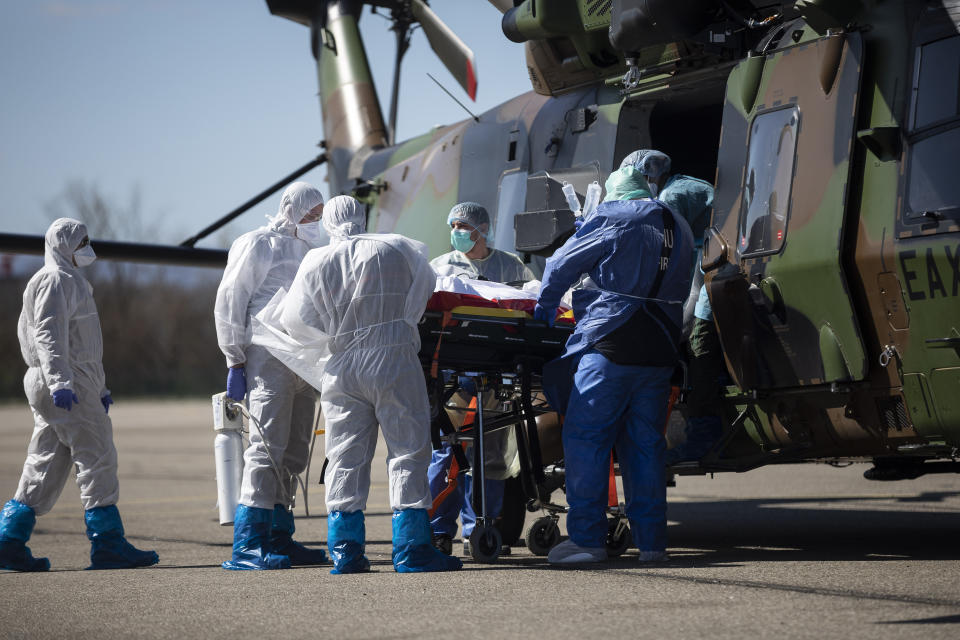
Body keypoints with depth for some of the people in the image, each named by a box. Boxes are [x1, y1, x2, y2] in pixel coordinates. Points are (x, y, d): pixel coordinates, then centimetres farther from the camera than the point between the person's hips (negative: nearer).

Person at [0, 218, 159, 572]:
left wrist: (99, 388, 30)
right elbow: (48, 335, -19)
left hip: (73, 385, 10)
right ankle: (107, 544, -10)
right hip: (66, 387, -10)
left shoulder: (73, 282, 26)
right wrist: (59, 381, -29)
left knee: (45, 466, 8)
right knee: (97, 458, -10)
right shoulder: (55, 281, -7)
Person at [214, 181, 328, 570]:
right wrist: (235, 362, -10)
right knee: (267, 447, -14)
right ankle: (247, 546, -16)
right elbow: (229, 304, -5)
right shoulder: (258, 245, -1)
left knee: (293, 455, 9)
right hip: (269, 361, -8)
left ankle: (279, 539, 15)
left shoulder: (309, 252, 24)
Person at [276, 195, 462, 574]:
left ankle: (344, 551, 7)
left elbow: (297, 324, 2)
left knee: (344, 457, 8)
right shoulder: (395, 250, 0)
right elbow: (426, 284, 16)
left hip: (342, 369, 2)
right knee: (408, 451, 2)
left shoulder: (315, 264, 3)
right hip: (393, 361, -2)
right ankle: (411, 550, -1)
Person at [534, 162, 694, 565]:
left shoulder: (613, 218, -2)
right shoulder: (679, 228, 18)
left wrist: (544, 307, 19)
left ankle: (586, 538, -7)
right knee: (645, 443, 10)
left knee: (585, 439, -3)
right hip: (661, 350, 6)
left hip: (612, 346, -6)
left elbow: (563, 264, 4)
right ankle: (651, 541, 9)